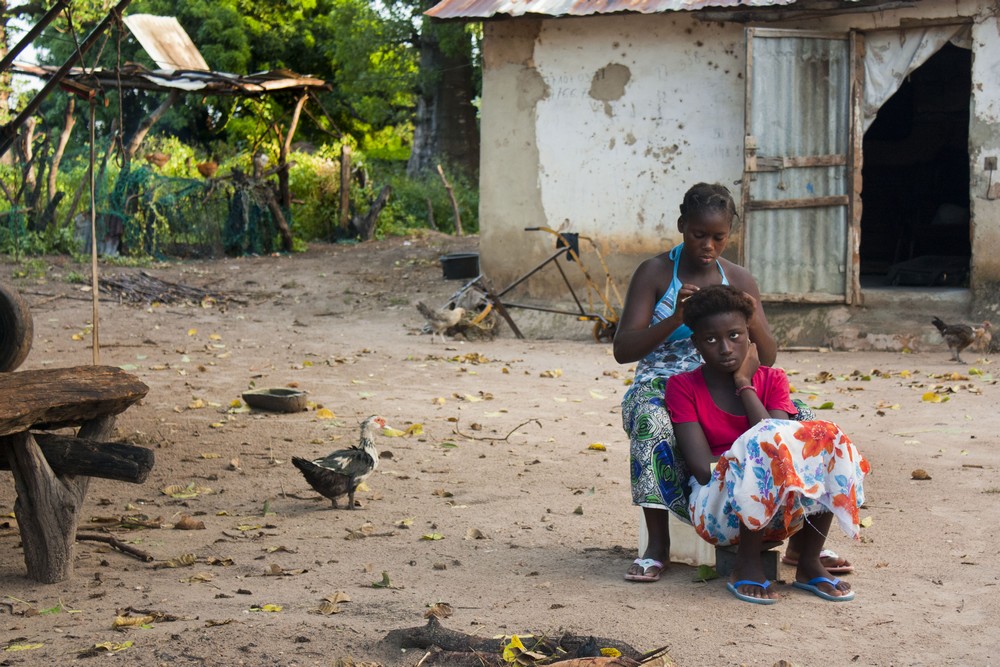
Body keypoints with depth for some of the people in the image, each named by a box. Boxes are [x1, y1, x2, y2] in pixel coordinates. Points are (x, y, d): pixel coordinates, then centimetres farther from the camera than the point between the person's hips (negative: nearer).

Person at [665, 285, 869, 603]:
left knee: (827, 438, -21)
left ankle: (809, 564, -13)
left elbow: (780, 447, -10)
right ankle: (747, 566, -20)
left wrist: (744, 384, -5)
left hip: (779, 514, 4)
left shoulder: (771, 380, 9)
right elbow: (704, 469, -10)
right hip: (718, 510, -4)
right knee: (766, 448, -32)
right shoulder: (683, 386, 0)